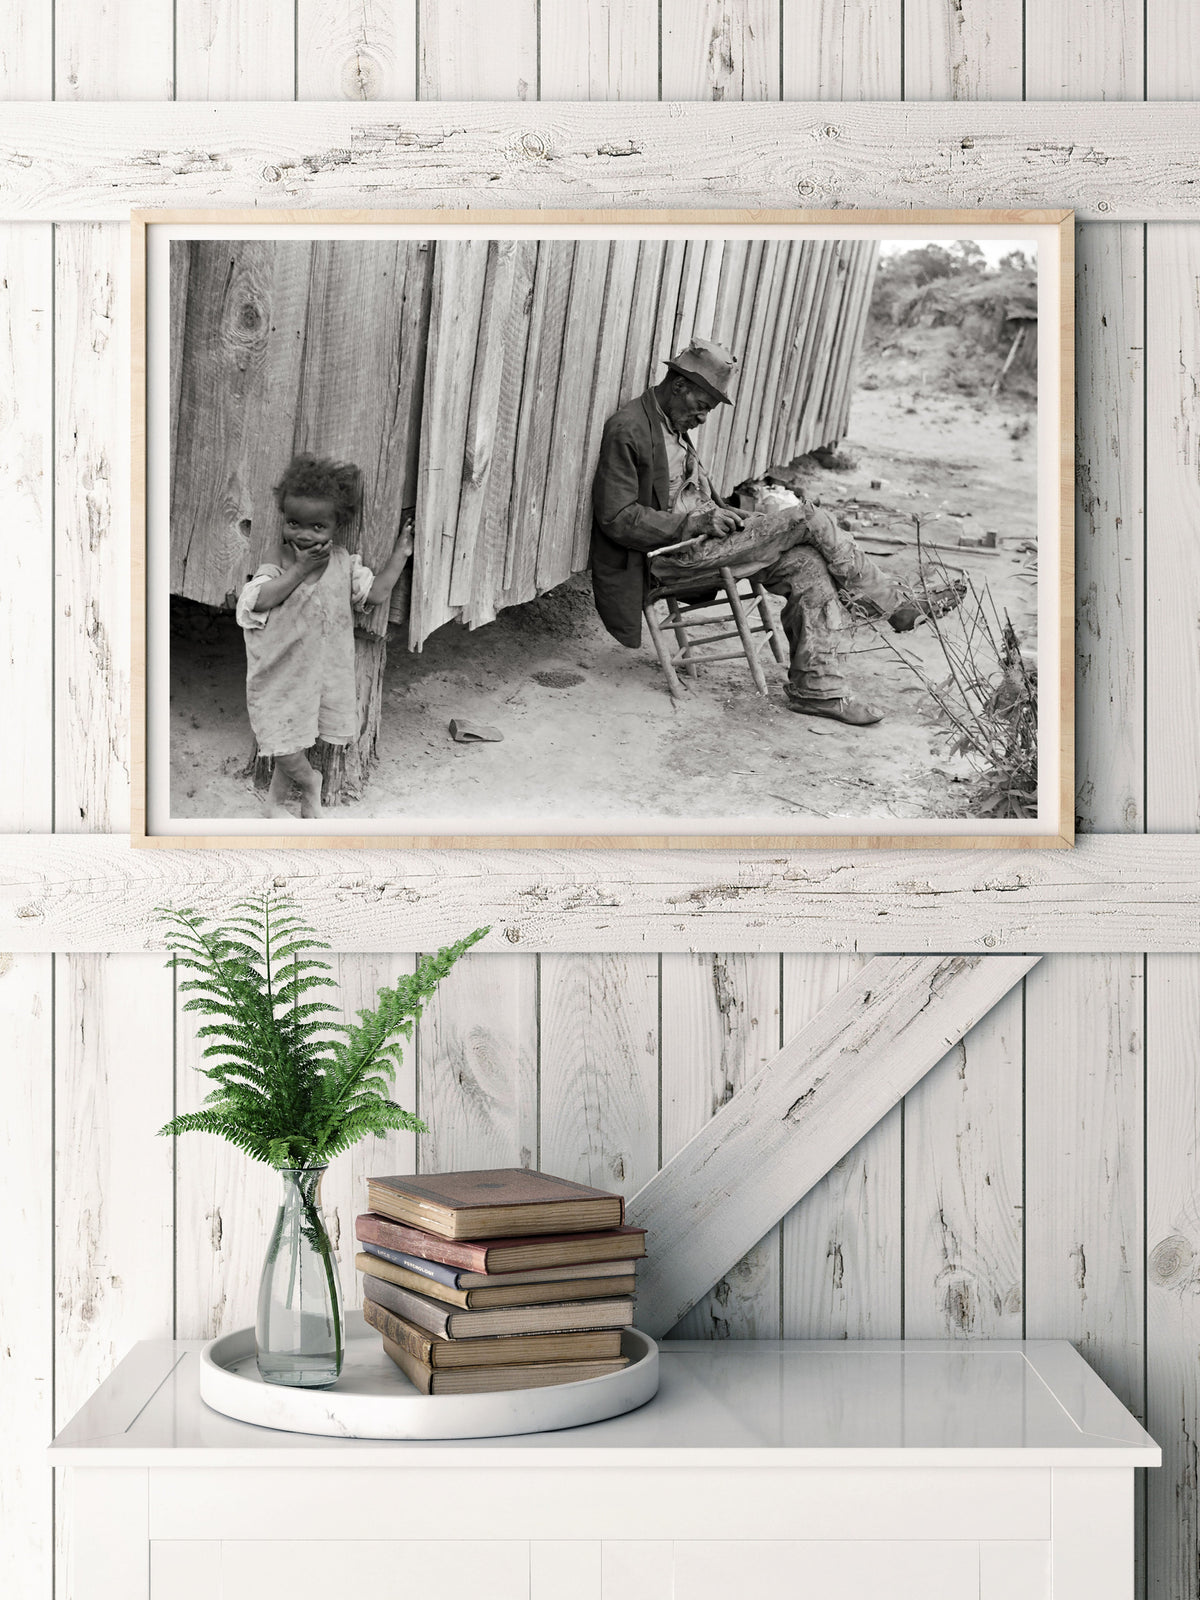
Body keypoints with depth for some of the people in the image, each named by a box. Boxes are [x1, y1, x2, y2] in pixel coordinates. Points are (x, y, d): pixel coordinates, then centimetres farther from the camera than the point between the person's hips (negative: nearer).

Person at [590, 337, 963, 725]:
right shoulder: (627, 431, -11)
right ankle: (898, 607, 1)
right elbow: (617, 518, -18)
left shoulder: (672, 428, 20)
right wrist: (695, 523, -23)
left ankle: (817, 688, -11)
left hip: (699, 543, 10)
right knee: (811, 520, -14)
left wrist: (727, 516, 6)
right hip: (674, 557, -9)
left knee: (808, 563, -12)